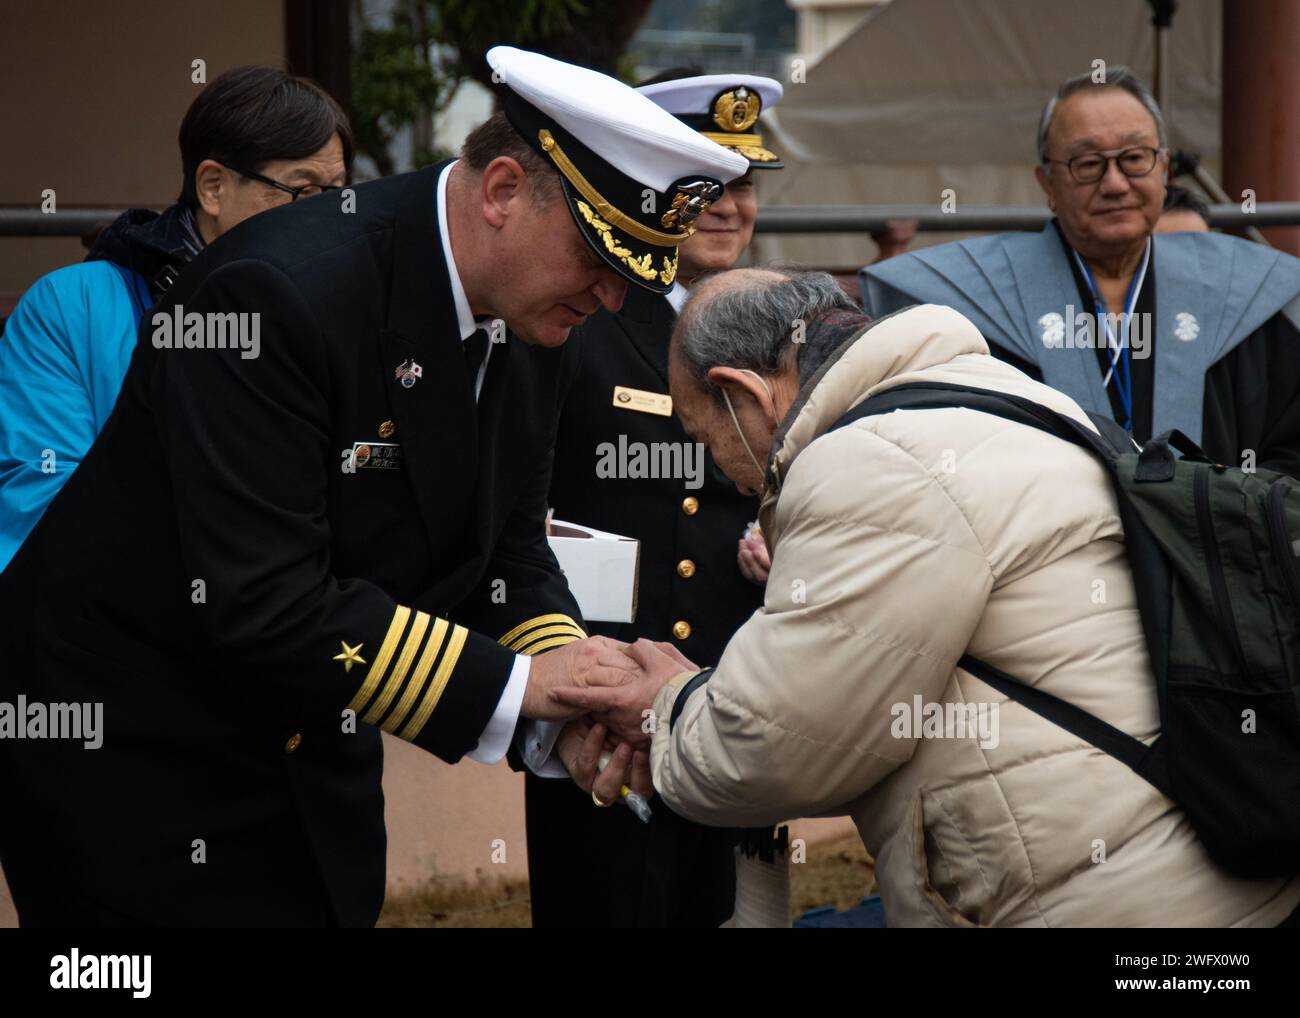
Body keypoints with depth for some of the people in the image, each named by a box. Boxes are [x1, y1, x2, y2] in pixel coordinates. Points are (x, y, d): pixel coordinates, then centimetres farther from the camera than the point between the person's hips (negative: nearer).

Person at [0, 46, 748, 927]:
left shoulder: (533, 339, -1)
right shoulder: (283, 288, -27)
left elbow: (506, 544, 8)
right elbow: (260, 602, -30)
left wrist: (578, 688, -12)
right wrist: (512, 685, -27)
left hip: (305, 739, 8)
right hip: (125, 748, -8)